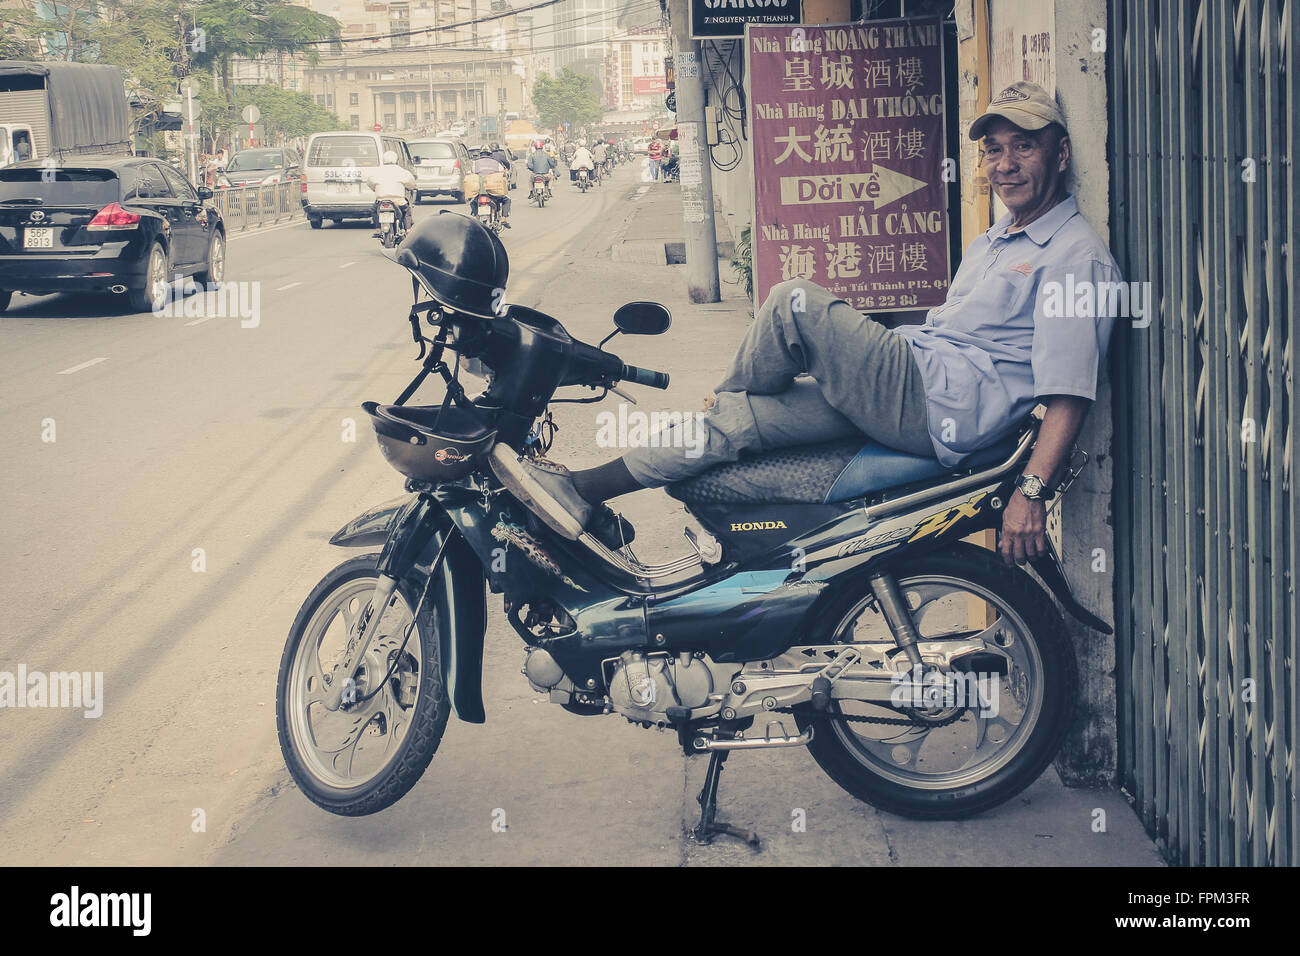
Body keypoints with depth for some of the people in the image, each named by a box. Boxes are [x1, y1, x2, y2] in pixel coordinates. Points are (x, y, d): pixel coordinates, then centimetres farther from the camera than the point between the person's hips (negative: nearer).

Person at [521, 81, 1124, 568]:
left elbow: (1070, 392, -16)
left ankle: (725, 402, 9)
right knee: (736, 420, -2)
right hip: (911, 402, 9)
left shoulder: (1079, 257, -7)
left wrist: (1031, 491, -25)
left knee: (796, 304, -18)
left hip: (943, 411, -9)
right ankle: (584, 491, -1)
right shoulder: (993, 242, 24)